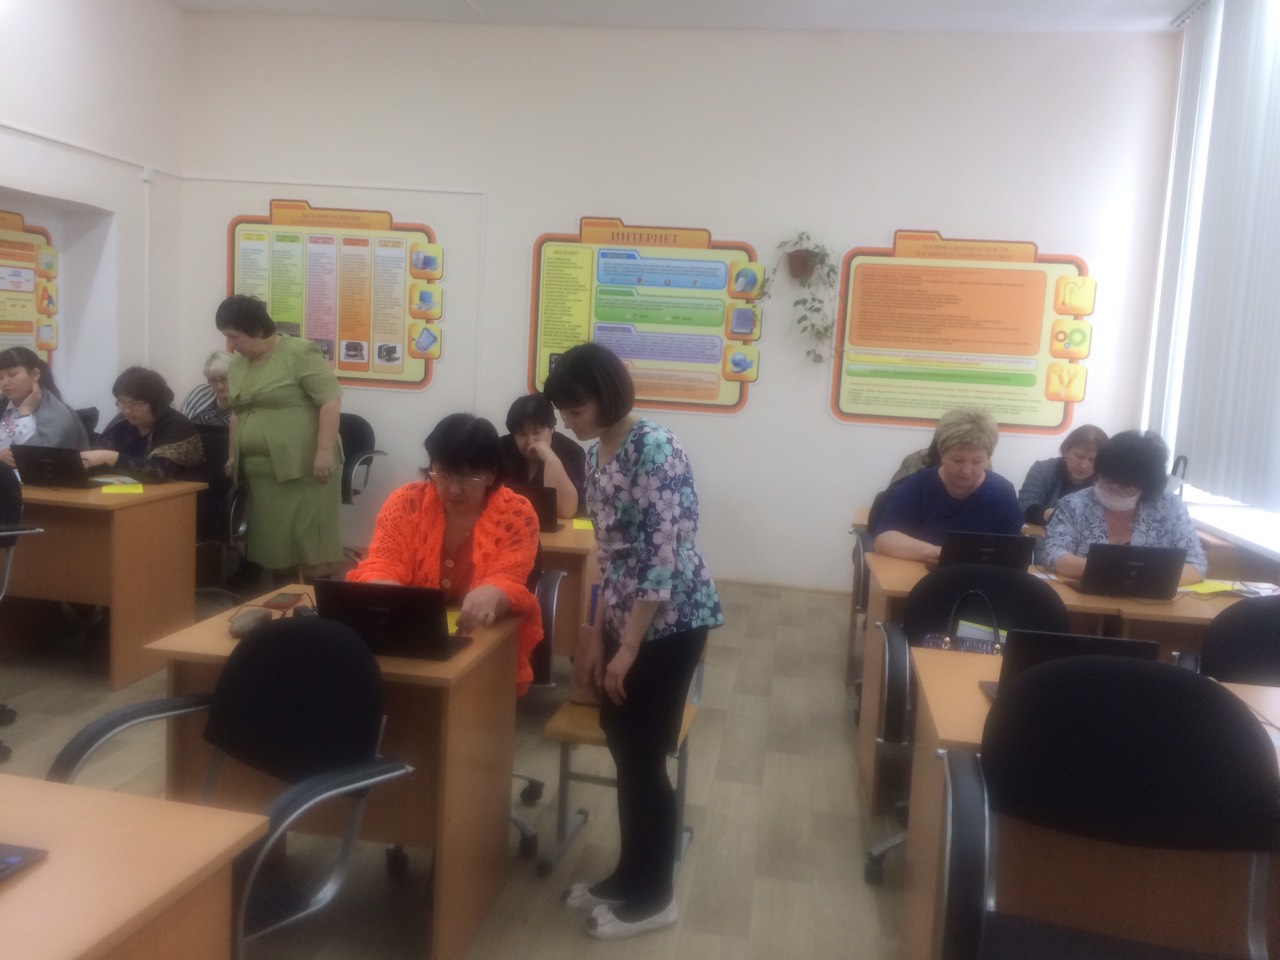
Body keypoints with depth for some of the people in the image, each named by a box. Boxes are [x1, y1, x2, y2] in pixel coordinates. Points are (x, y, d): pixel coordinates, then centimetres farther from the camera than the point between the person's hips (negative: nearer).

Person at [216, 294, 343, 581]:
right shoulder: (237, 365, 14)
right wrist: (234, 456, 20)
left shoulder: (299, 353, -9)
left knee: (310, 537, -4)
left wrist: (325, 451, -19)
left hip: (303, 468, -7)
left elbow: (331, 400, -14)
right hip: (261, 472, 7)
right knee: (274, 540, 9)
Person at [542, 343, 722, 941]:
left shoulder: (655, 449, -19)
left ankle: (653, 898, 20)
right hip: (628, 619, 8)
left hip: (671, 622, -8)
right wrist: (598, 634, 12)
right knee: (623, 748, 15)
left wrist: (627, 649, -19)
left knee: (643, 757, 1)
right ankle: (630, 877, 32)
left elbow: (664, 558, -22)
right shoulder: (596, 455, 8)